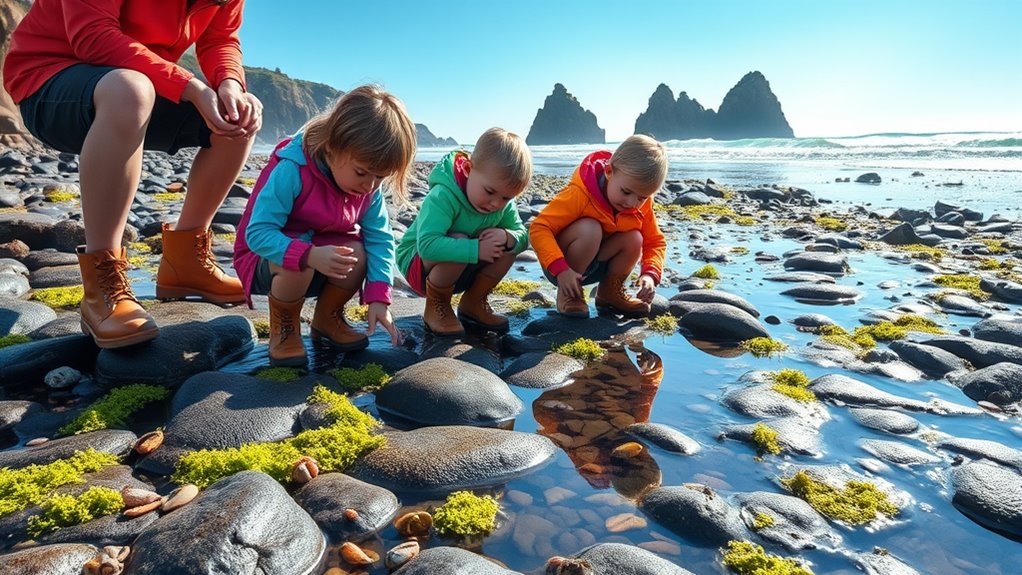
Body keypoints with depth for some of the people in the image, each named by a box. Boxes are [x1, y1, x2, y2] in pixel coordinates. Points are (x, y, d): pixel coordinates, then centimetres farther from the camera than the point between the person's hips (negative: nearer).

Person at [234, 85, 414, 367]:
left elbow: (379, 238, -13)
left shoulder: (370, 185, -14)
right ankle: (283, 328, -4)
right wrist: (309, 255, -49)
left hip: (326, 251, 5)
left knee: (357, 254, -26)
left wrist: (378, 297, -24)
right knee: (297, 266, -37)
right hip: (268, 258, -4)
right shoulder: (291, 170, -31)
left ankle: (328, 317, 5)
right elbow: (258, 233, -32)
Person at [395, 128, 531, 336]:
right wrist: (476, 249, -44)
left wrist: (507, 237, -30)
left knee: (509, 244, -14)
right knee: (458, 241, -37)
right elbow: (427, 245, -45)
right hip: (419, 265, -6)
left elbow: (522, 237, -6)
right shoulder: (442, 196, -33)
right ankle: (435, 309, -11)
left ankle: (473, 303, 3)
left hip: (462, 271, 6)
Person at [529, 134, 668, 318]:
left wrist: (650, 274, -23)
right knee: (590, 229, -33)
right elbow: (539, 228, -32)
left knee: (635, 239, -20)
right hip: (560, 266, -5)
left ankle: (609, 292, 4)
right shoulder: (580, 194, -30)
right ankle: (568, 294, -14)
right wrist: (561, 269, -42)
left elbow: (656, 241, -3)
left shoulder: (642, 205, -11)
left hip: (595, 265, 5)